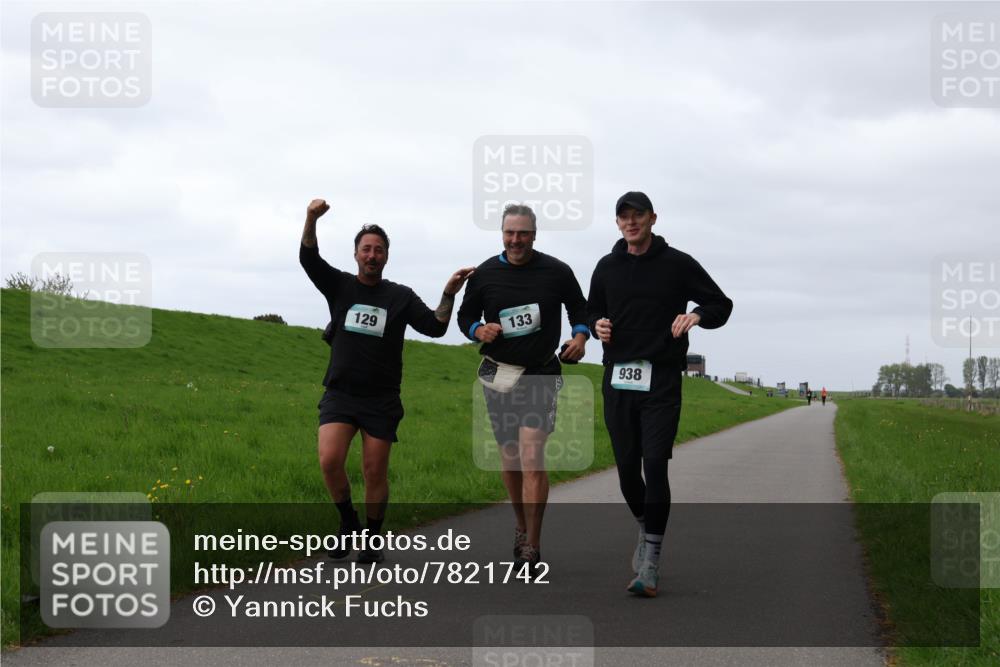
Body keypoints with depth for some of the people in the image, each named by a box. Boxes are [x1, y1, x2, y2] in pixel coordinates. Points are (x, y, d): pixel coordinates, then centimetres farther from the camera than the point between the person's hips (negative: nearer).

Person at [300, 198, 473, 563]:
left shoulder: (400, 296, 6)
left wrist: (449, 294, -16)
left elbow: (435, 326, -2)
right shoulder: (339, 286, 6)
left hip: (381, 400, 0)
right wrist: (311, 220, -26)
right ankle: (347, 520, 7)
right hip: (340, 394, 0)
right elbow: (309, 259, -9)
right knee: (329, 461, -18)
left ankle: (373, 539, 17)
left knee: (375, 473, 0)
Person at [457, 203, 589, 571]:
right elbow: (465, 315, 12)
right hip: (497, 373, 3)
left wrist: (580, 336, -7)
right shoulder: (484, 273, 3)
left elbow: (579, 307, 12)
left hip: (540, 375, -3)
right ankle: (522, 526, 33)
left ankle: (532, 546, -11)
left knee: (532, 457, -14)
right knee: (508, 456, 12)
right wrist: (479, 331, -10)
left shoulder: (557, 272, -1)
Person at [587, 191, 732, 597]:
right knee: (627, 468, 7)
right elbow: (591, 311, 25)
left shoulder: (677, 264, 2)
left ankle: (650, 566, -11)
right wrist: (597, 326, 1)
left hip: (661, 383, -4)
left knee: (655, 466, -13)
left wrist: (697, 315, -14)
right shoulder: (607, 267, 12)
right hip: (618, 381, 4)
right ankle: (645, 529, 35)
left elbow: (721, 305, 7)